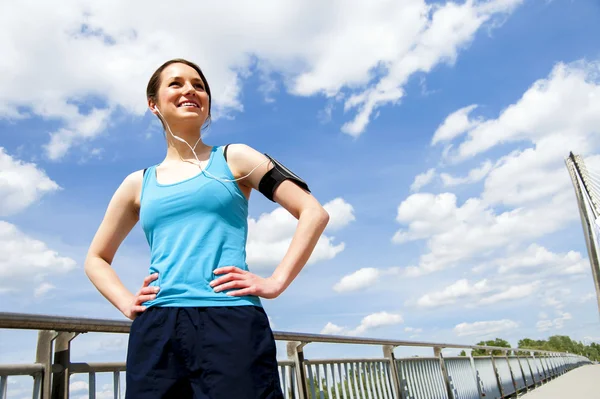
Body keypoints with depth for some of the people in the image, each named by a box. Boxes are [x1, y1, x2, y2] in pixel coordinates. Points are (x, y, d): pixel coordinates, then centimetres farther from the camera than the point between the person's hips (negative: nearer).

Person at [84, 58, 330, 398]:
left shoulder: (234, 159, 9)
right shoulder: (138, 184, 17)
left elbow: (314, 213, 4)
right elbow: (96, 259, 27)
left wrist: (275, 282, -5)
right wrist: (126, 303, 8)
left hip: (232, 322, -2)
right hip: (155, 332, 3)